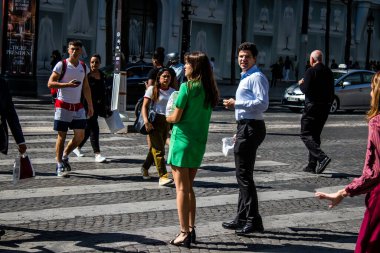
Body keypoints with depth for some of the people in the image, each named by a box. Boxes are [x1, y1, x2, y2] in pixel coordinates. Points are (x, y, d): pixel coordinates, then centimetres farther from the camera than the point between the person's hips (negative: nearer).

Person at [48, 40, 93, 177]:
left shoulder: (83, 67, 11)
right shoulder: (61, 65, -6)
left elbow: (86, 88, 17)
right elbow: (50, 83, -11)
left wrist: (90, 106, 14)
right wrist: (67, 84, -23)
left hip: (78, 106, 5)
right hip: (63, 105, -5)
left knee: (80, 135, 0)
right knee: (61, 136, -1)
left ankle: (65, 156, 22)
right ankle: (59, 166, 7)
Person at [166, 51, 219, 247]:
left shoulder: (187, 87, -13)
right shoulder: (209, 90, 7)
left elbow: (176, 117, -12)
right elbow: (202, 115, 11)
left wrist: (166, 118, 9)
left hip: (183, 140, -7)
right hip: (200, 142, 7)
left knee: (182, 189, -2)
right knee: (189, 187, 16)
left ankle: (184, 233, -2)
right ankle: (190, 229, 18)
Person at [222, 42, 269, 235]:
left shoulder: (257, 78, -13)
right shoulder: (245, 78, 19)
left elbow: (262, 103, -25)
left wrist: (236, 104, -23)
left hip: (251, 128, -11)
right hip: (245, 128, 11)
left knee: (244, 175, -9)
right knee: (243, 175, 15)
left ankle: (253, 221, -4)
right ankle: (242, 218, 24)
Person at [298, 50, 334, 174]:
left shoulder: (311, 71, -12)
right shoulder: (329, 72, 11)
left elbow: (306, 90, -16)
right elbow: (332, 91, 15)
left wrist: (301, 83, 4)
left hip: (312, 107, -7)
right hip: (325, 107, 8)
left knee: (306, 134, -5)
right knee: (315, 135, 14)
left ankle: (322, 157, -23)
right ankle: (312, 165, 13)